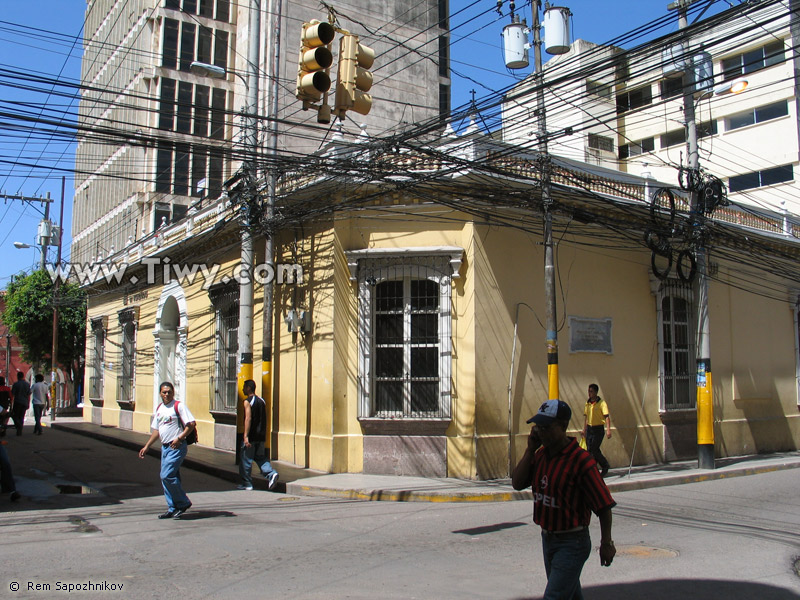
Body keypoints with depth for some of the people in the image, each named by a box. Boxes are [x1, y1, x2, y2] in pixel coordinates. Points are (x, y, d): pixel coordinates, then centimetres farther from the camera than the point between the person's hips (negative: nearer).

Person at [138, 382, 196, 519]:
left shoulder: (179, 406, -8)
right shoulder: (159, 409, 14)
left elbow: (192, 424, -14)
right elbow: (156, 430, 23)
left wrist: (179, 438, -21)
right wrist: (146, 446, 20)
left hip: (177, 447, -8)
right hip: (165, 446, 8)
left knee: (167, 476, -15)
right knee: (166, 478, 9)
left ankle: (183, 503, 0)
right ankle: (172, 509, 18)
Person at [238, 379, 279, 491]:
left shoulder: (247, 401, -10)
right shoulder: (262, 401, 12)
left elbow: (248, 418, -20)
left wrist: (245, 436, -24)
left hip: (251, 437, -7)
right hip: (261, 436, 7)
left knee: (246, 460, 5)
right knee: (260, 457, 14)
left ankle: (247, 484, 10)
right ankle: (271, 473, -7)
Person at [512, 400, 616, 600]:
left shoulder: (580, 460, -20)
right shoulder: (540, 454, 2)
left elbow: (604, 504, -16)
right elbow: (517, 483, -4)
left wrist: (606, 543, -10)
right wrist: (530, 449, -10)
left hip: (572, 543, -8)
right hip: (547, 538, 8)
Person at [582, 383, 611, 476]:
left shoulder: (601, 403, -11)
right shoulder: (587, 403, 8)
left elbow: (607, 417, -16)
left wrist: (608, 430, -25)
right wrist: (584, 430, 17)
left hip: (598, 429, -6)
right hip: (589, 429, 6)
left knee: (594, 450, -8)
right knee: (590, 450, 5)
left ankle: (605, 466, 12)